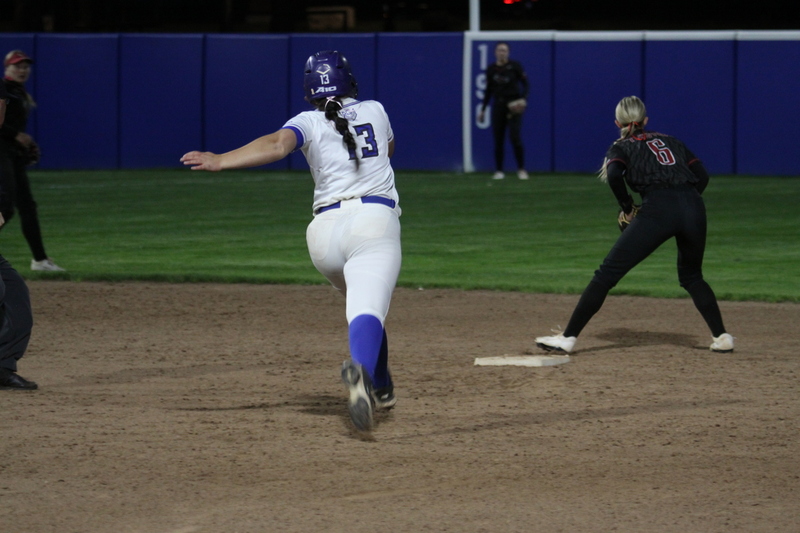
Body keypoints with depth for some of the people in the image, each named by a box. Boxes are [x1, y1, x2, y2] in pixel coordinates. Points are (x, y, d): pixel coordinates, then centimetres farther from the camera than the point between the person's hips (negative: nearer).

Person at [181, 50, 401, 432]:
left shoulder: (310, 122, 9)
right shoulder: (375, 111, 18)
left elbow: (276, 145, -14)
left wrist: (219, 161, -20)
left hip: (326, 229, 2)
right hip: (375, 220, -2)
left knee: (362, 299, 29)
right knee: (367, 311, -22)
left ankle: (380, 389, 31)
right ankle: (361, 369, -53)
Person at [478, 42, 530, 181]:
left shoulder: (515, 66, -2)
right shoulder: (491, 69, 7)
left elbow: (525, 83, 0)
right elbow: (488, 91, 14)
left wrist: (523, 99, -16)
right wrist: (483, 109, 12)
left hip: (513, 106, -3)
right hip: (498, 105, 3)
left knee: (515, 138, -12)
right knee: (498, 139, 2)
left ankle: (521, 170, -3)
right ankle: (499, 171, 10)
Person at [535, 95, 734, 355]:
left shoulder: (621, 147, 17)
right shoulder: (671, 141, 29)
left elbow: (614, 175, -6)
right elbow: (702, 176, 18)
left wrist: (627, 207, 7)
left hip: (657, 209, -4)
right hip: (694, 206, 4)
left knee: (607, 273, 0)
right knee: (692, 276, 28)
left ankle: (568, 337, -3)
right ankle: (721, 337, 20)